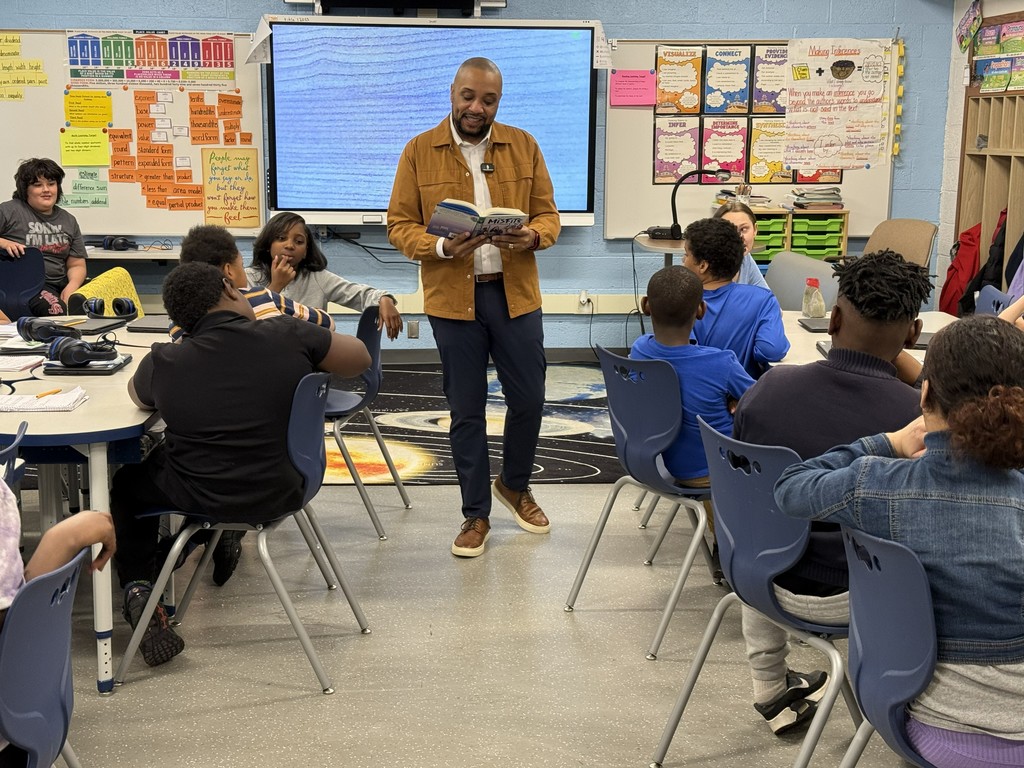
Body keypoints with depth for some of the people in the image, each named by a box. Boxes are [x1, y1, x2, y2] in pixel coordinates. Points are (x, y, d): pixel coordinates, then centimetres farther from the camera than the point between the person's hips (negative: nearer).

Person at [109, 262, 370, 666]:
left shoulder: (164, 363, -13)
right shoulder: (287, 335, -16)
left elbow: (137, 395, 11)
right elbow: (360, 358, -1)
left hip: (201, 498, -2)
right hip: (282, 492, 3)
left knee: (127, 484, 26)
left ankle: (139, 591, 11)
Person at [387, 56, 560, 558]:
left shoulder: (524, 146, 5)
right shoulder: (419, 151, 0)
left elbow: (548, 215, 6)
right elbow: (399, 225, -1)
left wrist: (532, 237, -17)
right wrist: (441, 248, -20)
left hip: (514, 293, 2)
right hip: (452, 297, -1)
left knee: (528, 399, 8)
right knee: (466, 410, 6)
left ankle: (515, 485, 36)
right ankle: (476, 513, 21)